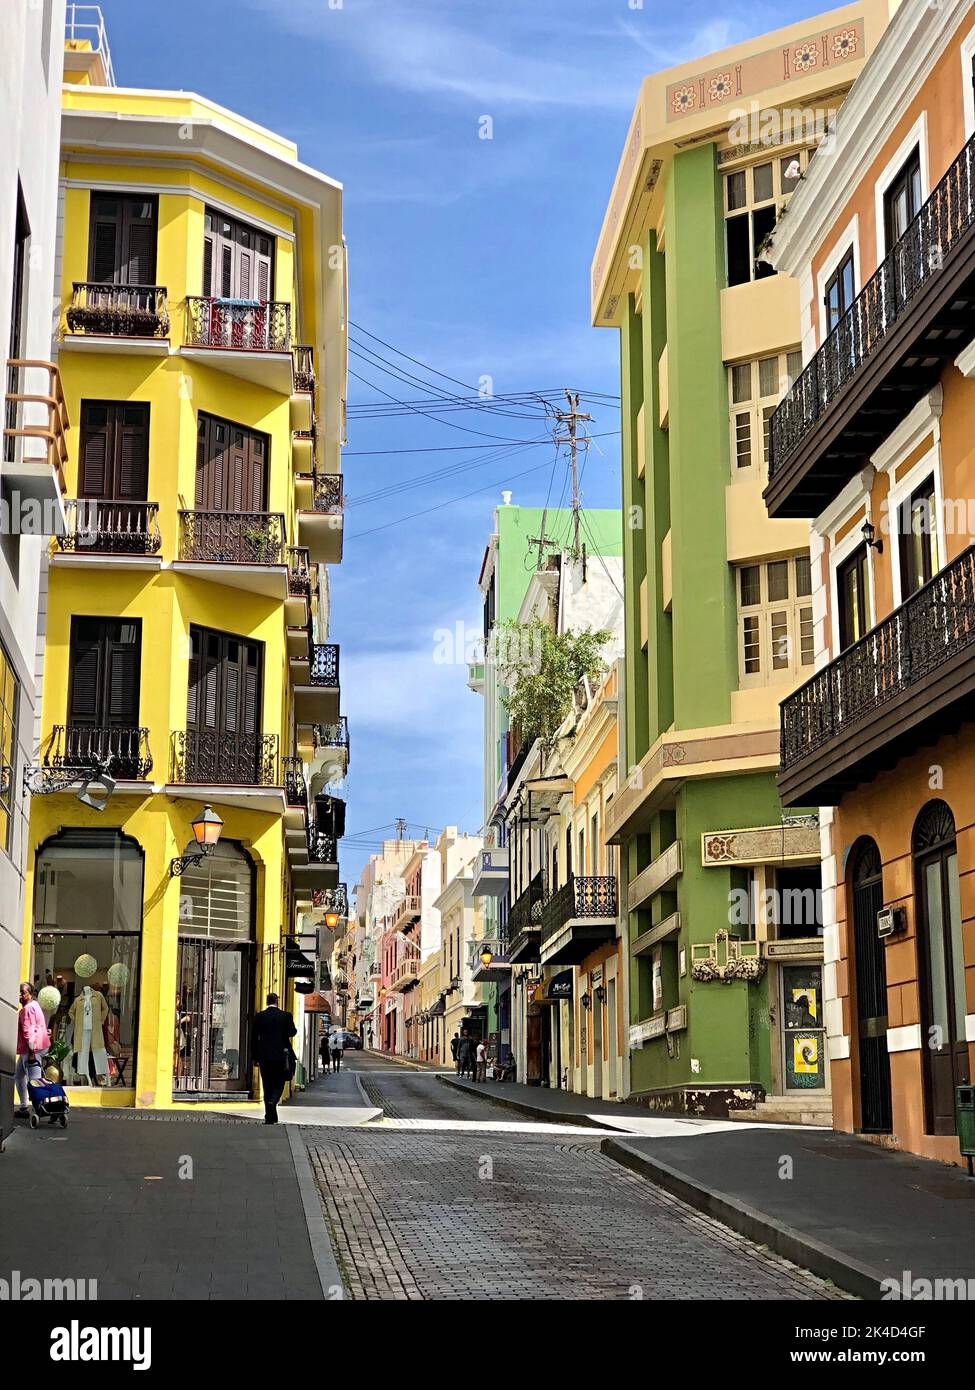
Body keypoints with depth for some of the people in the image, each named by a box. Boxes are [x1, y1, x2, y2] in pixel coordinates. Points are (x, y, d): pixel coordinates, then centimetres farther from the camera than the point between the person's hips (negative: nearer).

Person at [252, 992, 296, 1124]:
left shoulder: (259, 1016, 1)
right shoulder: (286, 1015, -5)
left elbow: (255, 1037, 2)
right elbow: (292, 1032, -4)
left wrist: (255, 1057, 8)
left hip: (264, 1056, 2)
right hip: (281, 1054, -1)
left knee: (267, 1086, 8)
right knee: (279, 1083, 10)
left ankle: (270, 1117, 8)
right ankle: (273, 1101, -20)